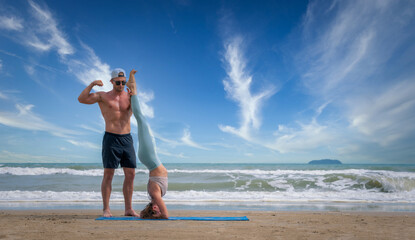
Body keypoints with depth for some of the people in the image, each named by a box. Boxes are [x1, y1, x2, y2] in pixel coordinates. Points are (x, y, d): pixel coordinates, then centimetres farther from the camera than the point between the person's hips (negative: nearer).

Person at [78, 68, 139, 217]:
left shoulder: (129, 96, 12)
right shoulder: (103, 96, 4)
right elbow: (81, 99, -7)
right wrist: (92, 84, -16)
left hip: (127, 138, 4)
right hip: (111, 138, -3)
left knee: (130, 174, 3)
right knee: (108, 174, -3)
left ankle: (128, 209, 12)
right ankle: (106, 209, 5)